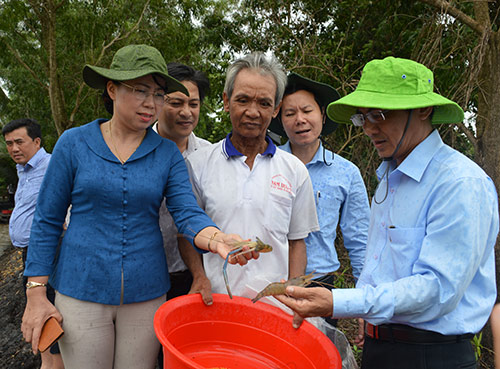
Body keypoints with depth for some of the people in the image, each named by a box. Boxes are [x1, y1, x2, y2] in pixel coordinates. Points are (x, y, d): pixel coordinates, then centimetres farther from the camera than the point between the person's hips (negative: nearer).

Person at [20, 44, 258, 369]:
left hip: (146, 294, 2)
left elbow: (188, 213, -11)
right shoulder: (74, 143, -4)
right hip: (82, 291, -1)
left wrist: (217, 239, -33)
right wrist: (36, 295, -3)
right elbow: (47, 220, -1)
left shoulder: (168, 153, -1)